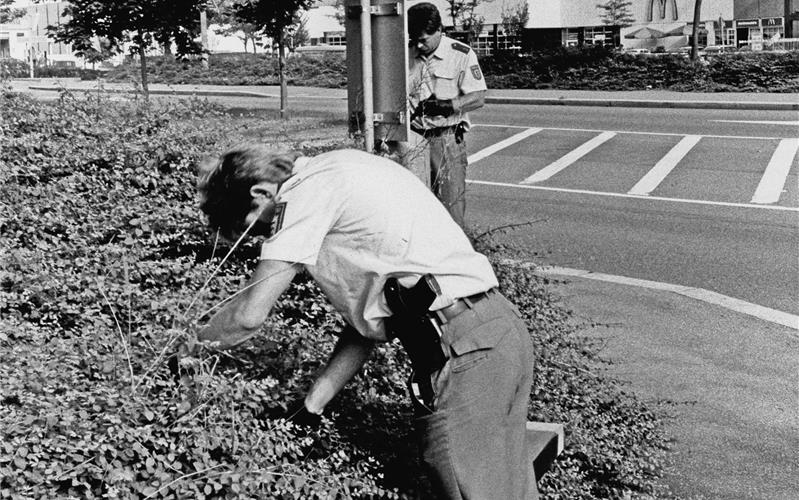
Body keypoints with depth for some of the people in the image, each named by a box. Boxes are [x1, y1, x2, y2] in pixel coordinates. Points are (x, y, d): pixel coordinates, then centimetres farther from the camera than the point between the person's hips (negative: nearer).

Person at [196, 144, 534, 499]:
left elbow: (249, 315, -10)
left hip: (461, 348, -10)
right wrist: (311, 405, 21)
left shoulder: (308, 190, -7)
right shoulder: (337, 175, 21)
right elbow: (368, 313, 21)